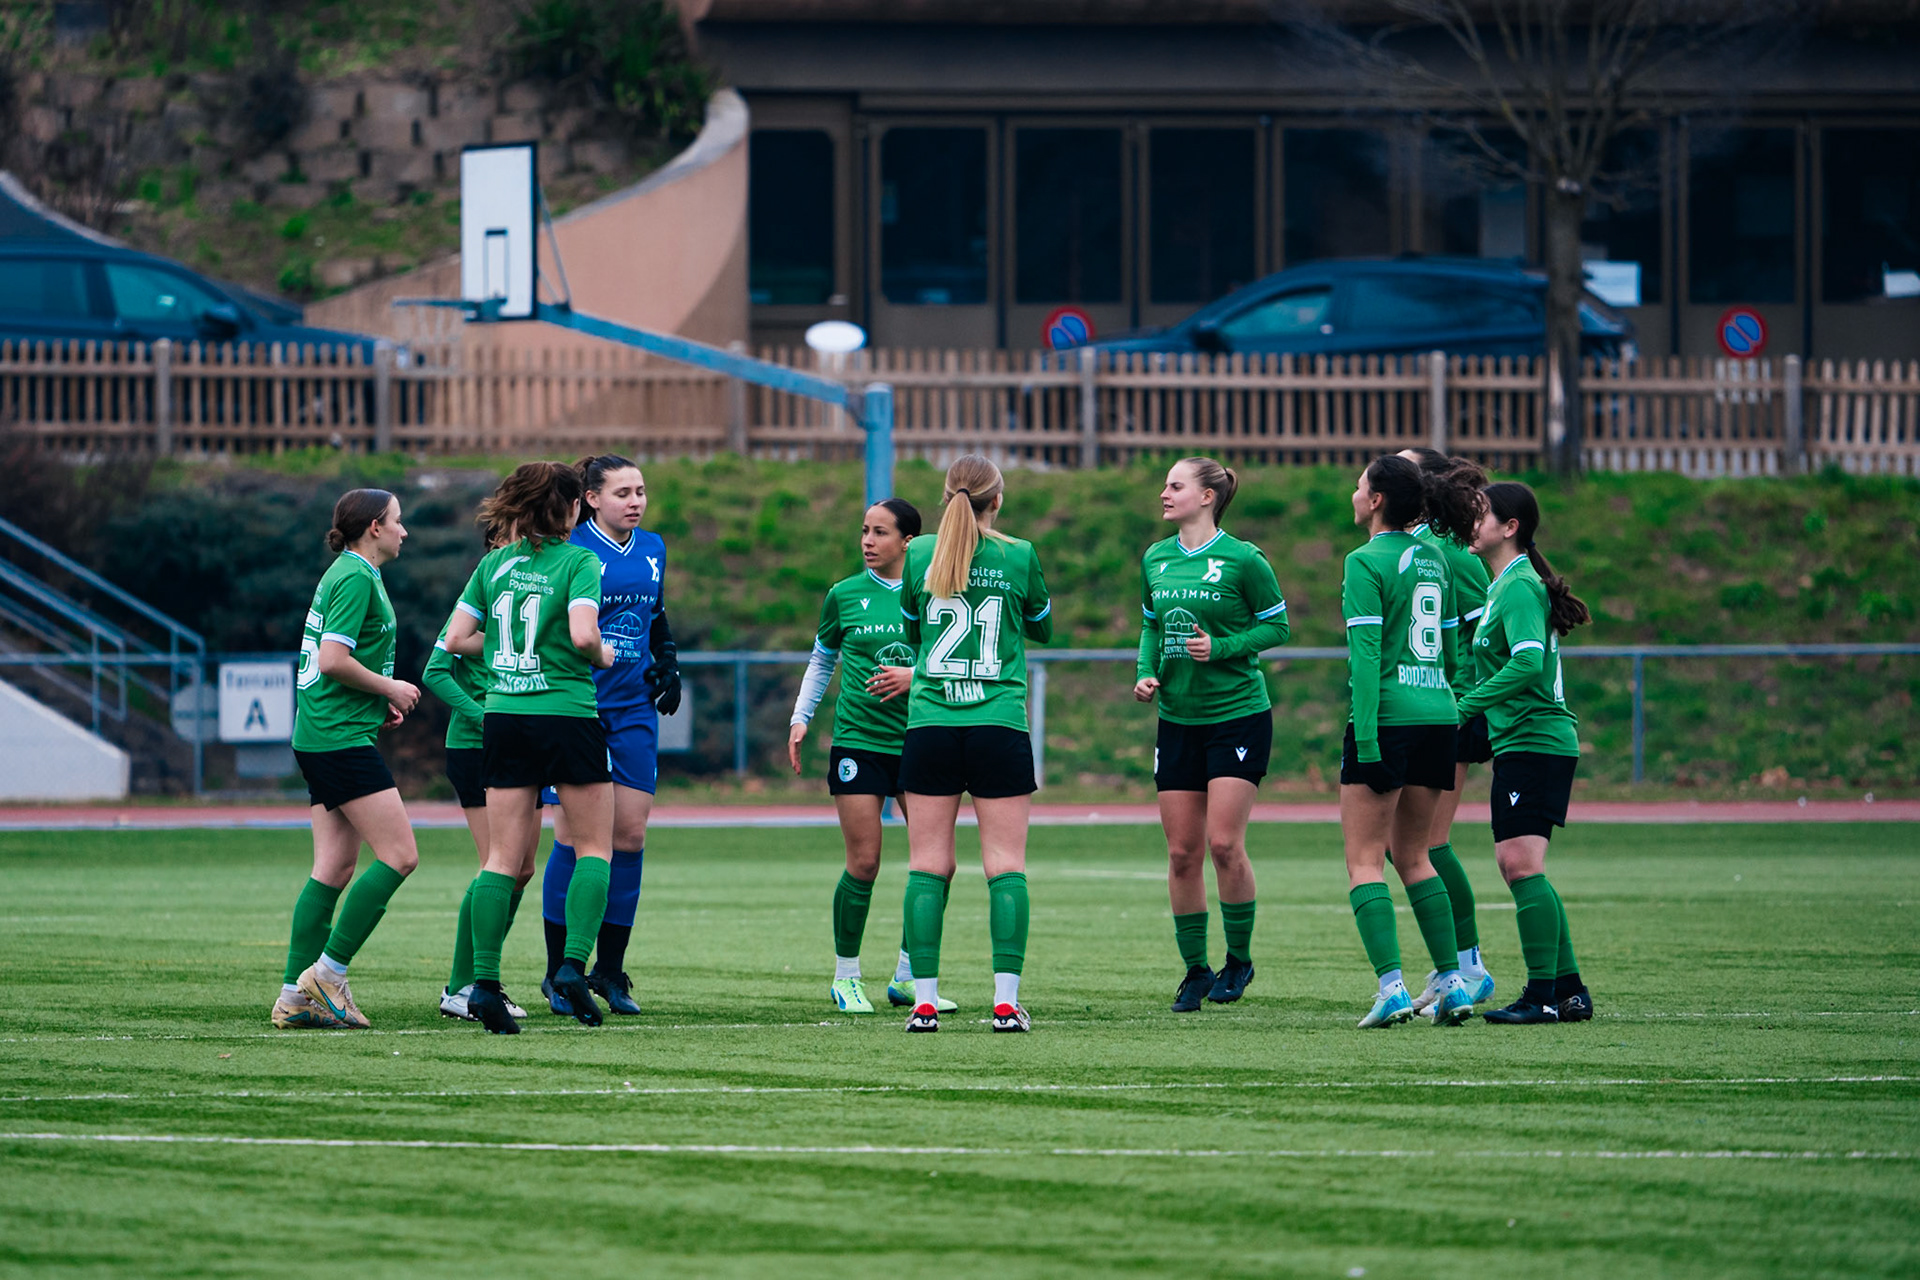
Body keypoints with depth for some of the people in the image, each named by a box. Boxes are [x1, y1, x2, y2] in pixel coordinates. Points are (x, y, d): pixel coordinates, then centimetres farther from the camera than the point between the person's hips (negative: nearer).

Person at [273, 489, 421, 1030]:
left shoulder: (346, 574, 19)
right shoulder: (357, 579, -12)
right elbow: (333, 660, -21)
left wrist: (382, 697, 16)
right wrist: (389, 687, -9)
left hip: (319, 738, 10)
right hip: (341, 737, -10)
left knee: (335, 868, 7)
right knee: (399, 855, -10)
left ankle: (294, 995, 4)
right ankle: (328, 970, -10)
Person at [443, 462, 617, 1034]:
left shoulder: (493, 564, 8)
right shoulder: (578, 562, -7)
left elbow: (456, 639, 7)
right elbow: (583, 634, -20)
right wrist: (602, 656, 0)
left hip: (503, 718, 5)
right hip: (568, 715, -5)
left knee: (503, 858, 5)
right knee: (595, 847, 8)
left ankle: (484, 981, -4)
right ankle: (574, 963, -8)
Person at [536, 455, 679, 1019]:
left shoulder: (653, 549, 12)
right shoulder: (571, 550, -8)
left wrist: (669, 666, 11)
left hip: (633, 708, 6)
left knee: (630, 834, 2)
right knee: (575, 834, -5)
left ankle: (610, 969, 11)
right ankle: (559, 972, 4)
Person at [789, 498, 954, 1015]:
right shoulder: (844, 595, 5)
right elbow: (822, 660, 18)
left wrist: (916, 676, -13)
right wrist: (800, 719, 10)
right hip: (858, 741, -1)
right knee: (864, 862, -7)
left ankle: (908, 976, 11)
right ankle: (846, 977, 8)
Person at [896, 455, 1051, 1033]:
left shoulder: (918, 555, 3)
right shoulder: (1019, 556, -1)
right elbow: (1043, 629, 15)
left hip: (929, 723, 1)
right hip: (1000, 722, -1)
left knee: (928, 865, 4)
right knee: (1006, 865, 0)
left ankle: (924, 1000, -2)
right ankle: (1006, 1001, -8)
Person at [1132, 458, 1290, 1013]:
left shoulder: (1242, 560, -9)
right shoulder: (1155, 560, 7)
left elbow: (1277, 626, -4)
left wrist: (1220, 647, -16)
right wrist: (1146, 673, 2)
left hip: (1238, 713, -5)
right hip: (1178, 717, 5)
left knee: (1224, 843, -12)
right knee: (1182, 852, 2)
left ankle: (1239, 957, 7)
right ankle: (1195, 969, 13)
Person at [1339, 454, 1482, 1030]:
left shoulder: (1366, 563, -9)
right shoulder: (1432, 560, 14)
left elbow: (1366, 652, -15)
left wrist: (1367, 737, -18)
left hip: (1387, 717, -7)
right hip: (1438, 717, 7)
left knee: (1365, 860, -2)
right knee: (1412, 857, 16)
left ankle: (1391, 985, -15)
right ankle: (1452, 981, 7)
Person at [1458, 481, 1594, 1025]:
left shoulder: (1519, 588, -13)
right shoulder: (1504, 586, 18)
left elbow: (1527, 663, -26)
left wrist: (1466, 705, -23)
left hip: (1534, 741, -11)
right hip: (1520, 742, 11)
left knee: (1522, 863, -14)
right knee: (1518, 867, 13)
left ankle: (1543, 995, -14)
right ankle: (1568, 989, 16)